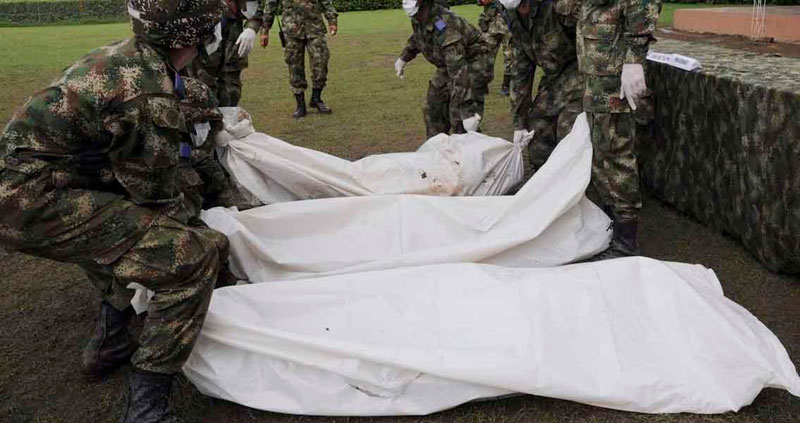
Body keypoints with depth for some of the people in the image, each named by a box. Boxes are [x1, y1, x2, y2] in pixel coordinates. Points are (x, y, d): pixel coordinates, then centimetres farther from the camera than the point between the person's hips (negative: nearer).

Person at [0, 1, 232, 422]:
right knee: (192, 260, -15)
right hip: (36, 202, -10)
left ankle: (108, 345, 35)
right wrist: (201, 233, 7)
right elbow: (158, 193, -11)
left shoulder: (124, 56, 8)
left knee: (139, 227, 31)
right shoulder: (149, 95, -22)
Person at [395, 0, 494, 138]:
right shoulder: (417, 20, -11)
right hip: (448, 65, 9)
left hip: (473, 62, -9)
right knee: (433, 109, 12)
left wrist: (467, 111, -47)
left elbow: (458, 70, -43)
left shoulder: (445, 27, -37)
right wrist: (404, 58, 23)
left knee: (459, 116, -18)